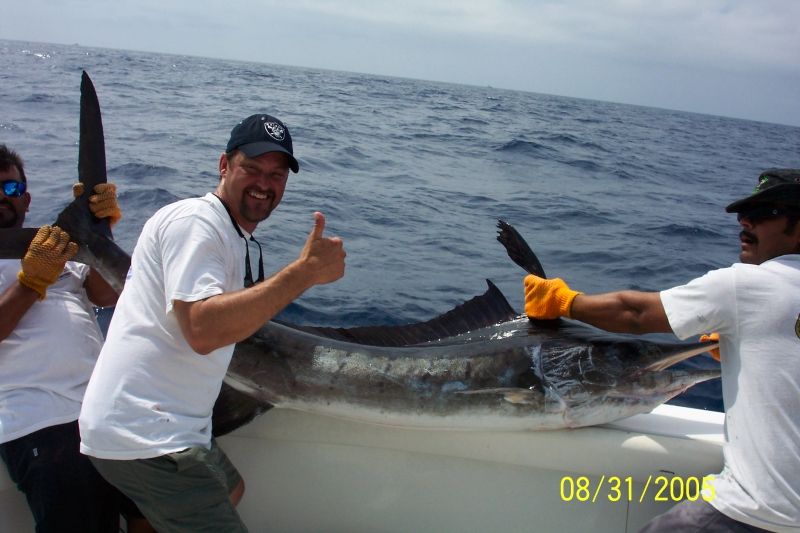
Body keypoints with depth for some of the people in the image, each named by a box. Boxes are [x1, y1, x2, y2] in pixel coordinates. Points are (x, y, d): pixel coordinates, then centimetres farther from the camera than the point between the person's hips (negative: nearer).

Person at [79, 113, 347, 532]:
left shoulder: (234, 237, 17)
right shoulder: (194, 221, -15)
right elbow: (203, 330, -30)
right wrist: (305, 272, -31)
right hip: (143, 436, -11)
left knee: (230, 489, 30)